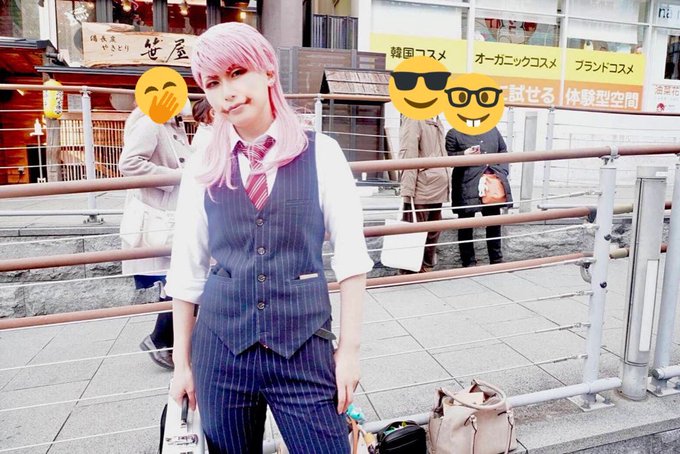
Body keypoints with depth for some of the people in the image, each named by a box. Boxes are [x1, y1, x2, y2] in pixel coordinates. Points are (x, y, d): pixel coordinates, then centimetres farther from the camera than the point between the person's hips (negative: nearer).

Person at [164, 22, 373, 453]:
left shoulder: (320, 153, -4)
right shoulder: (203, 167, 1)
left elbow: (351, 254, -4)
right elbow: (187, 270, 5)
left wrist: (350, 347, -5)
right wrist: (182, 361, 8)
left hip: (304, 348, -2)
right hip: (220, 347, 2)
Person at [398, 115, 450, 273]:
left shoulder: (435, 121, 18)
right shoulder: (413, 118, -9)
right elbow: (408, 155, -18)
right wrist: (407, 191, -23)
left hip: (437, 189, 9)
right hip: (421, 190, -9)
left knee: (433, 233, 15)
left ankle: (426, 269, 28)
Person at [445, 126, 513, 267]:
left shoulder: (492, 129, 13)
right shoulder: (454, 134, -1)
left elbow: (503, 151, 17)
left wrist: (502, 171, 3)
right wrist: (464, 155, -21)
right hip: (467, 188, -4)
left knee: (494, 223, 12)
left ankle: (497, 260, 28)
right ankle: (469, 262, 17)